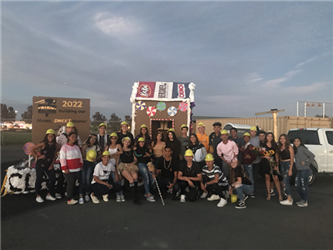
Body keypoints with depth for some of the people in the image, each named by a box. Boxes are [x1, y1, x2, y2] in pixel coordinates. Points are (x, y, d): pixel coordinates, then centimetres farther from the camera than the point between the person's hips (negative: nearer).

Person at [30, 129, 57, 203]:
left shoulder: (54, 144, 1)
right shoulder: (43, 144, -13)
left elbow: (54, 155, 6)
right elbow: (32, 149, -10)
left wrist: (52, 165, 1)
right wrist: (38, 156, -12)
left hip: (49, 165, 5)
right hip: (40, 164, -5)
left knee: (53, 179, 3)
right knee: (39, 179, 3)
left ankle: (49, 195, 20)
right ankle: (38, 196, 18)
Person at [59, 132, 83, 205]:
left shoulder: (77, 147, 14)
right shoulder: (64, 147, -7)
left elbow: (80, 157, 19)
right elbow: (62, 159, -11)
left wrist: (81, 166, 12)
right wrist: (65, 168, -14)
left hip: (77, 170, 6)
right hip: (69, 170, -6)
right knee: (70, 184, -5)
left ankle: (72, 197, 18)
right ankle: (69, 199, 4)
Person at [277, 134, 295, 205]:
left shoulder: (289, 147, -9)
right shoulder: (279, 147, 12)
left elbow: (292, 159, -11)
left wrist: (290, 169, -16)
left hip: (288, 164, -7)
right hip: (282, 165, 7)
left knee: (285, 182, -11)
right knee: (286, 182, 11)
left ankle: (289, 200, -6)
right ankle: (290, 198, 20)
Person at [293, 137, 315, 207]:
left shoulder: (302, 148, -11)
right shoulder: (295, 150, 14)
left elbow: (312, 155, -16)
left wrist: (306, 163, -14)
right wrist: (296, 165, 3)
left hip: (304, 170, -9)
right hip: (299, 170, 9)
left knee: (304, 186, -1)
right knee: (298, 185, 13)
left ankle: (305, 202, 10)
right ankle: (302, 199, 28)